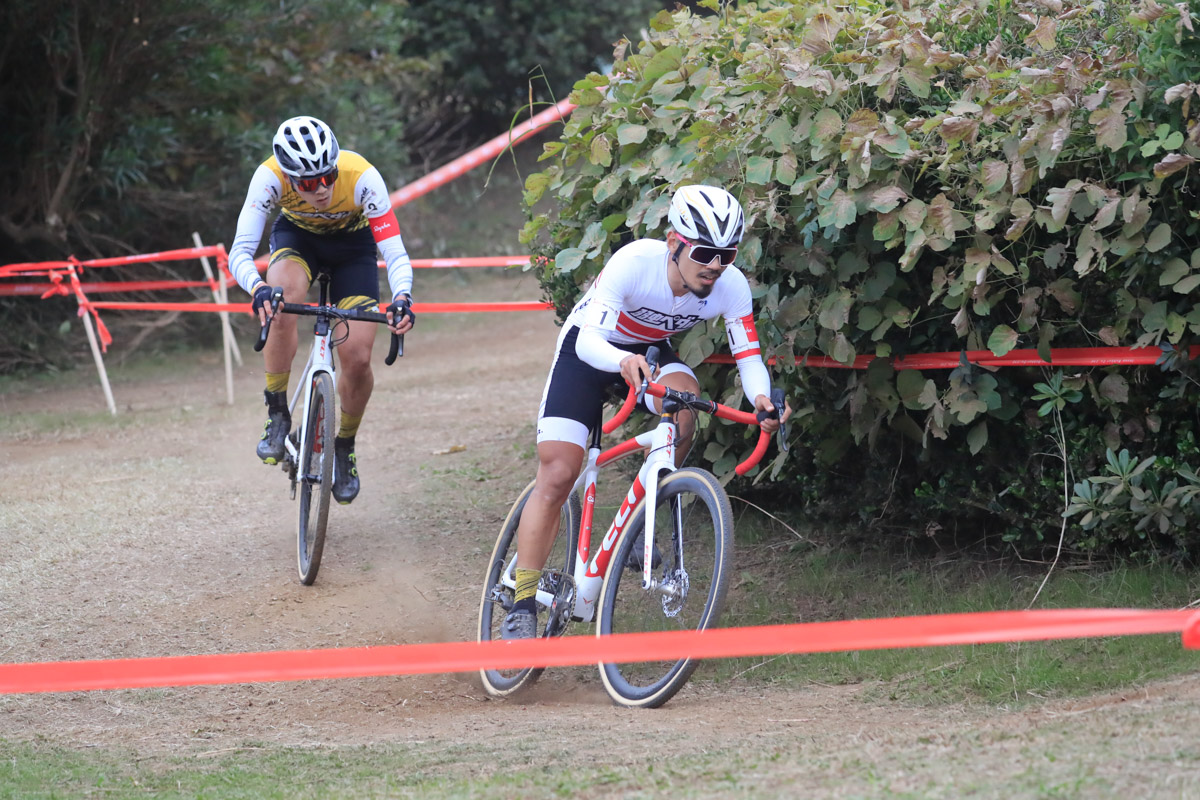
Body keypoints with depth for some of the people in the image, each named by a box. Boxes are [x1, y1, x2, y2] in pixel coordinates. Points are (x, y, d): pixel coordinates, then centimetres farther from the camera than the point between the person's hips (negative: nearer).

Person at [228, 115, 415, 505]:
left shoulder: (362, 178, -37)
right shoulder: (270, 177, -35)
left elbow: (395, 253, -36)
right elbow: (240, 252, -37)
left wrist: (402, 298, -56)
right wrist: (257, 288, -59)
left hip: (352, 244, 0)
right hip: (297, 237, 0)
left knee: (357, 359, -12)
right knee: (284, 297, -36)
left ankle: (344, 447, 16)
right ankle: (277, 416, -21)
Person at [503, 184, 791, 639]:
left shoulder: (731, 286, -24)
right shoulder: (635, 262, -35)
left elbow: (749, 357, -22)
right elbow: (589, 340, -40)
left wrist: (761, 397, -44)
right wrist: (624, 361, -62)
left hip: (651, 351, 3)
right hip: (589, 349, -3)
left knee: (684, 409, -32)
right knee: (557, 475, -13)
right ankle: (522, 606, -6)